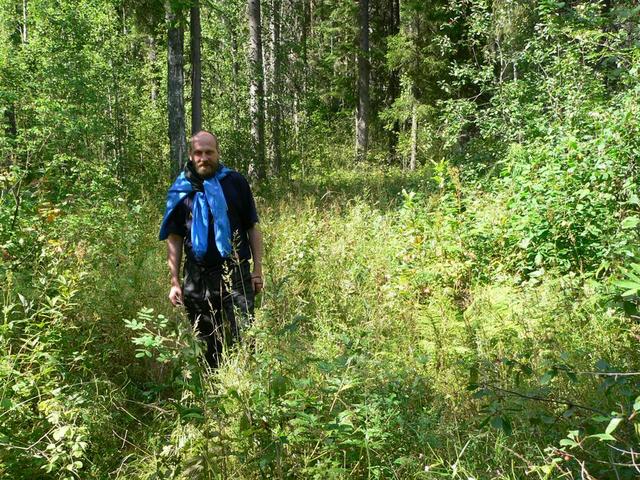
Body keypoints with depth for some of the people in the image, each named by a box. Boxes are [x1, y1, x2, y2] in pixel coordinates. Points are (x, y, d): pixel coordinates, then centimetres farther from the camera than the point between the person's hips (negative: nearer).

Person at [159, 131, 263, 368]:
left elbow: (252, 228, 5)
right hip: (197, 278, 2)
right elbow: (174, 239, 8)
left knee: (243, 337, -7)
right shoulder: (181, 190, 6)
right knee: (207, 345, 12)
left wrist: (257, 269, 0)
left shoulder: (235, 182, 1)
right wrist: (175, 281, 4)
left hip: (236, 275, -2)